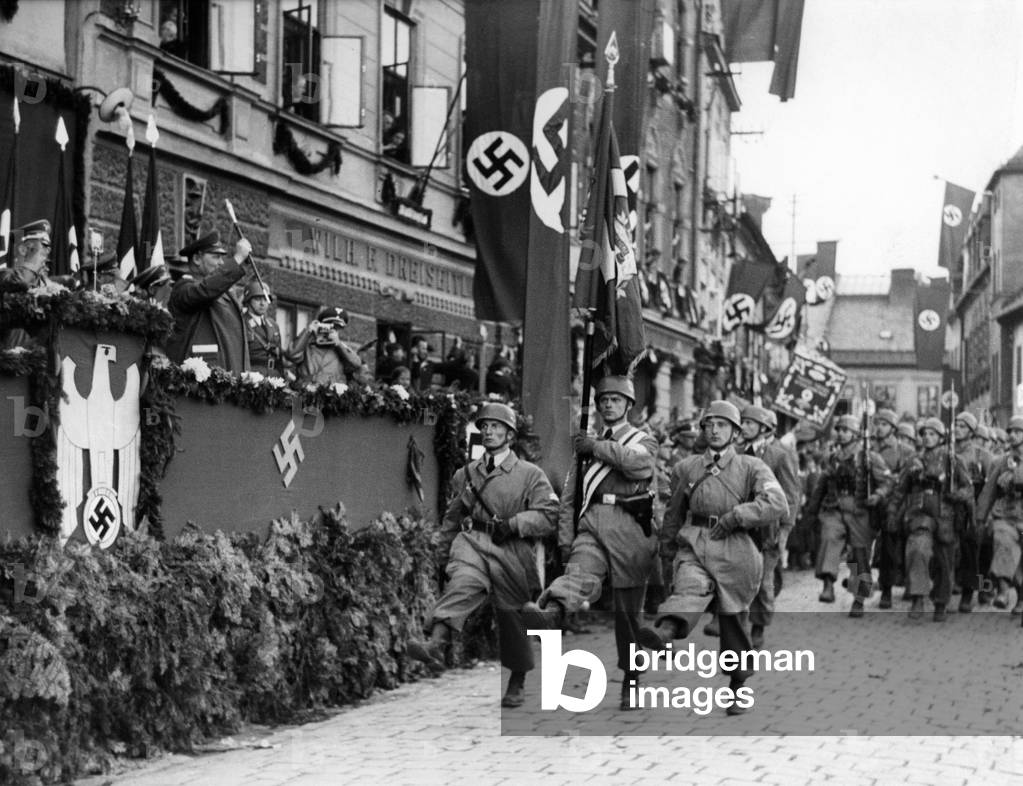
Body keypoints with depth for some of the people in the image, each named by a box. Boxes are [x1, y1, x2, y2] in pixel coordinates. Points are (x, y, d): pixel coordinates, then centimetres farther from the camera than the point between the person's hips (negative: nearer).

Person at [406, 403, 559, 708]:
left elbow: (548, 515, -5)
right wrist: (443, 556, 22)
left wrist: (513, 524, -18)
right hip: (471, 543, 1)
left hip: (512, 549, -1)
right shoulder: (466, 474, 17)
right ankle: (435, 644, -55)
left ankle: (516, 685, 28)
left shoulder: (530, 474, 5)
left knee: (511, 616, 7)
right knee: (463, 581, -32)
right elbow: (452, 518, 25)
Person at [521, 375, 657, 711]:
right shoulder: (586, 443, 22)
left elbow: (641, 465, -12)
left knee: (628, 608, 1)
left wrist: (598, 447, -7)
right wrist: (565, 540, 8)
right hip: (591, 523, 1)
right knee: (581, 572, -30)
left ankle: (631, 680, 11)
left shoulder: (643, 439, 14)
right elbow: (569, 497, 18)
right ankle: (551, 612, -60)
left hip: (629, 525, -1)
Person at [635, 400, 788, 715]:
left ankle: (738, 687, 21)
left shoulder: (751, 467, 5)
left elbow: (778, 505, -10)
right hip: (693, 544, 1)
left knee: (732, 619, 6)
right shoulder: (689, 467, 16)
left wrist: (736, 515, -19)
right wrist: (666, 543, 33)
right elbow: (675, 510, 30)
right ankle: (664, 633, -60)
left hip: (733, 548, -1)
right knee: (689, 587, -31)